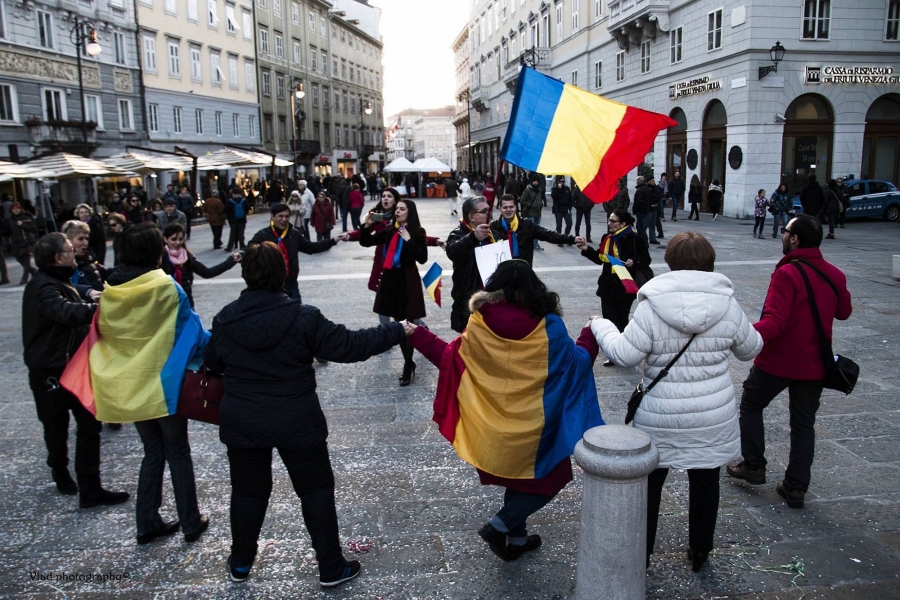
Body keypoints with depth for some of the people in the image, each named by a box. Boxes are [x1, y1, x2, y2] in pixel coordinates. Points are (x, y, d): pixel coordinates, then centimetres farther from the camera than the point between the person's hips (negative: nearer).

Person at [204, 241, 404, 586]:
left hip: (241, 423, 3)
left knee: (248, 490, 19)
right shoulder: (303, 317, -16)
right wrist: (397, 331, -6)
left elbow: (213, 363, 9)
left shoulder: (225, 319, -6)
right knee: (316, 489, 10)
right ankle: (331, 567, 18)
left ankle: (240, 563, 35)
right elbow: (349, 346, -14)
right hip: (296, 422, -3)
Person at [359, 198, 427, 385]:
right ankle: (409, 363, 22)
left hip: (407, 280, -5)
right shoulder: (389, 230, 6)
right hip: (390, 279, 5)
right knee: (397, 321, 10)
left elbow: (422, 258, -16)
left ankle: (408, 365, 9)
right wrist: (366, 226, -8)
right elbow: (366, 242, 7)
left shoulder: (417, 232, -7)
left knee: (410, 322, -1)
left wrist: (408, 240, -21)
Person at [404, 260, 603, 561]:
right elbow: (578, 361, -2)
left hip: (494, 426, 4)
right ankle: (499, 525, 6)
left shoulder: (480, 324, -10)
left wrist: (418, 336, 13)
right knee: (549, 479, 16)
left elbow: (450, 357, 1)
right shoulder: (548, 326, -13)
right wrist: (590, 336, 17)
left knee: (517, 477, 25)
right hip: (533, 426, -4)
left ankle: (516, 539, 34)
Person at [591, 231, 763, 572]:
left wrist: (602, 328, 3)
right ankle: (699, 552, 37)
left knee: (650, 481, 15)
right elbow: (750, 349, 8)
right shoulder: (729, 305, -7)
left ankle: (640, 553, 30)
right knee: (705, 482, 19)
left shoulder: (651, 306, -16)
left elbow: (625, 356, -15)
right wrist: (754, 331, 31)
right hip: (713, 417, 2)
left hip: (660, 418, -2)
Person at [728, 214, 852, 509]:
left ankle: (753, 466, 22)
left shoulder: (787, 274, -20)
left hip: (778, 361, -6)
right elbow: (844, 312, 18)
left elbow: (774, 323, -30)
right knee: (804, 424, 12)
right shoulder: (834, 275, 1)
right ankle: (796, 488, 16)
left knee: (751, 405, 17)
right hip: (814, 364, 6)